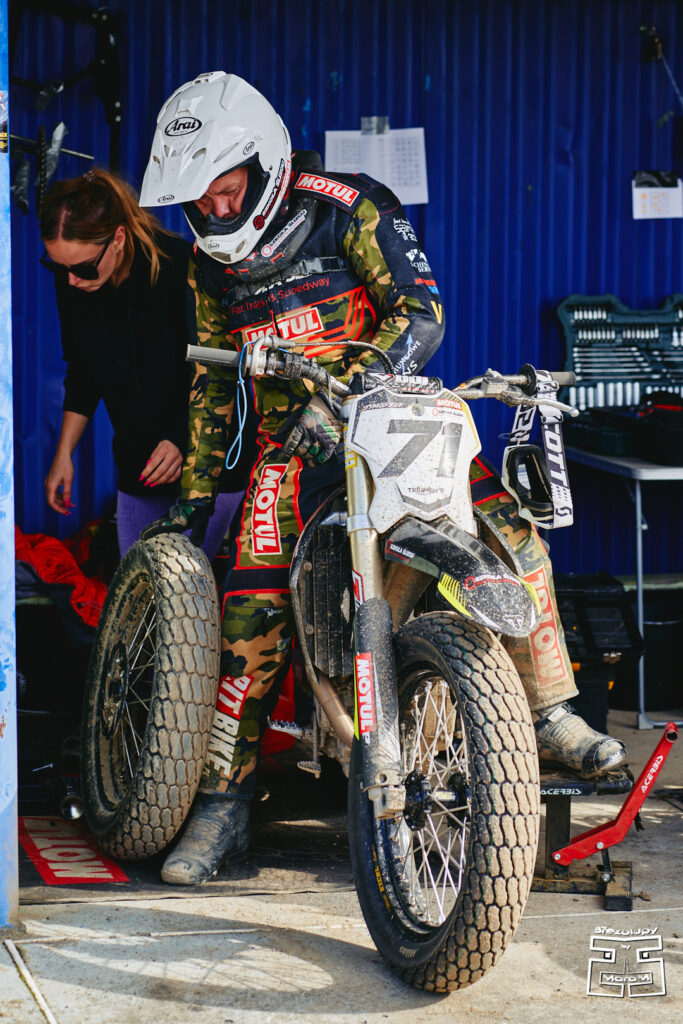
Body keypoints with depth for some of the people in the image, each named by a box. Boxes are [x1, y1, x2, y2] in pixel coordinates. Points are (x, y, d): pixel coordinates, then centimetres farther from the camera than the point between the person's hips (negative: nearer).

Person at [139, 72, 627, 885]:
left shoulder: (347, 210, -7)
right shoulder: (209, 266, 10)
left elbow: (421, 311, -16)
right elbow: (211, 383, 19)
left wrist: (346, 389, -30)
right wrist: (194, 492, 16)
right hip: (293, 445, 3)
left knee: (510, 533, -23)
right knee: (252, 611, -12)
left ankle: (551, 712, -7)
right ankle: (222, 803, -2)